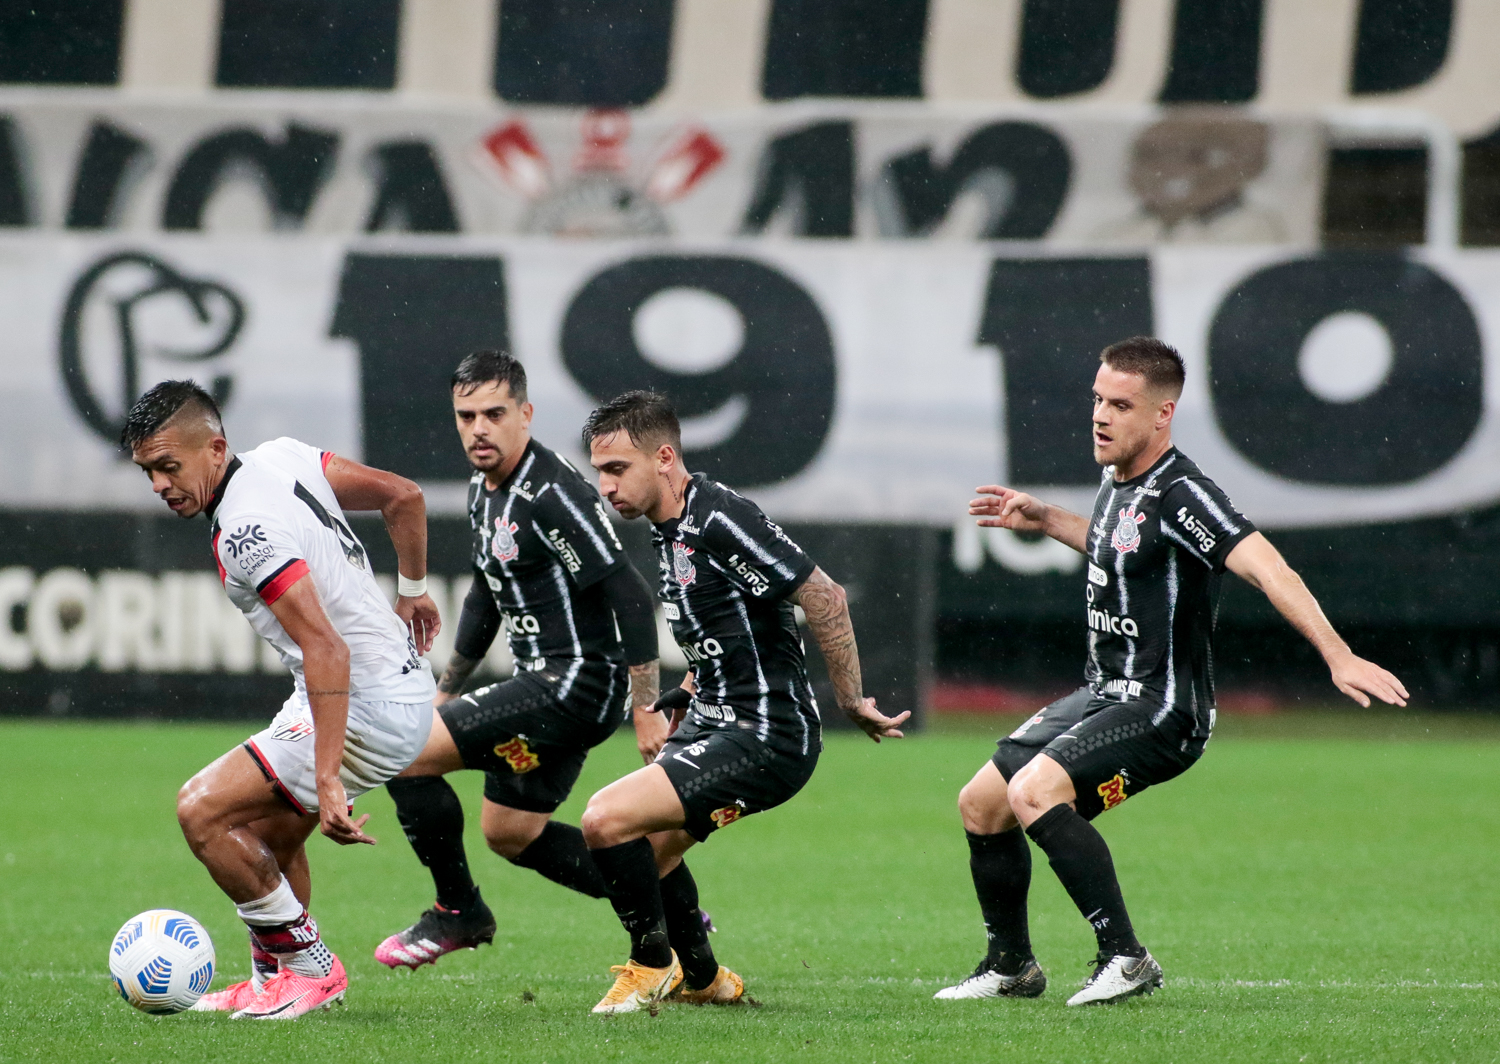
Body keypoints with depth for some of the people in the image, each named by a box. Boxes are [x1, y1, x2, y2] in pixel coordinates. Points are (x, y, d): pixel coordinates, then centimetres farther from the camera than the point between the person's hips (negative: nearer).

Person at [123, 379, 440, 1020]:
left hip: (368, 713, -10)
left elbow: (327, 651, -30)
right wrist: (411, 591, 28)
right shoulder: (283, 457, 4)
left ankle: (308, 966, -1)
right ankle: (274, 975, 34)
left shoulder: (247, 532, -23)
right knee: (267, 834, 22)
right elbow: (403, 496, 13)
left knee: (203, 810, -11)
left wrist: (327, 782, -34)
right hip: (404, 685, 10)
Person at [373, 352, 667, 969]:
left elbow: (631, 598, -22)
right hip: (544, 685, 11)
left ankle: (458, 912, 5)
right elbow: (487, 599, 26)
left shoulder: (552, 494, -20)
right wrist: (446, 691, 30)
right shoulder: (483, 491, 11)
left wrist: (647, 709, -24)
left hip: (576, 682, -11)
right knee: (509, 833, 19)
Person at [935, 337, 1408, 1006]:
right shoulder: (1118, 482, 8)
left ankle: (1125, 958, -21)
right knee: (981, 803, 11)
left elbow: (1267, 569, -32)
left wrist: (1339, 657, -42)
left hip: (1162, 710, -9)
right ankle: (1011, 967, 28)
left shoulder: (1180, 495, -21)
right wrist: (1047, 521, 25)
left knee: (1035, 791, -28)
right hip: (1103, 696, 9)